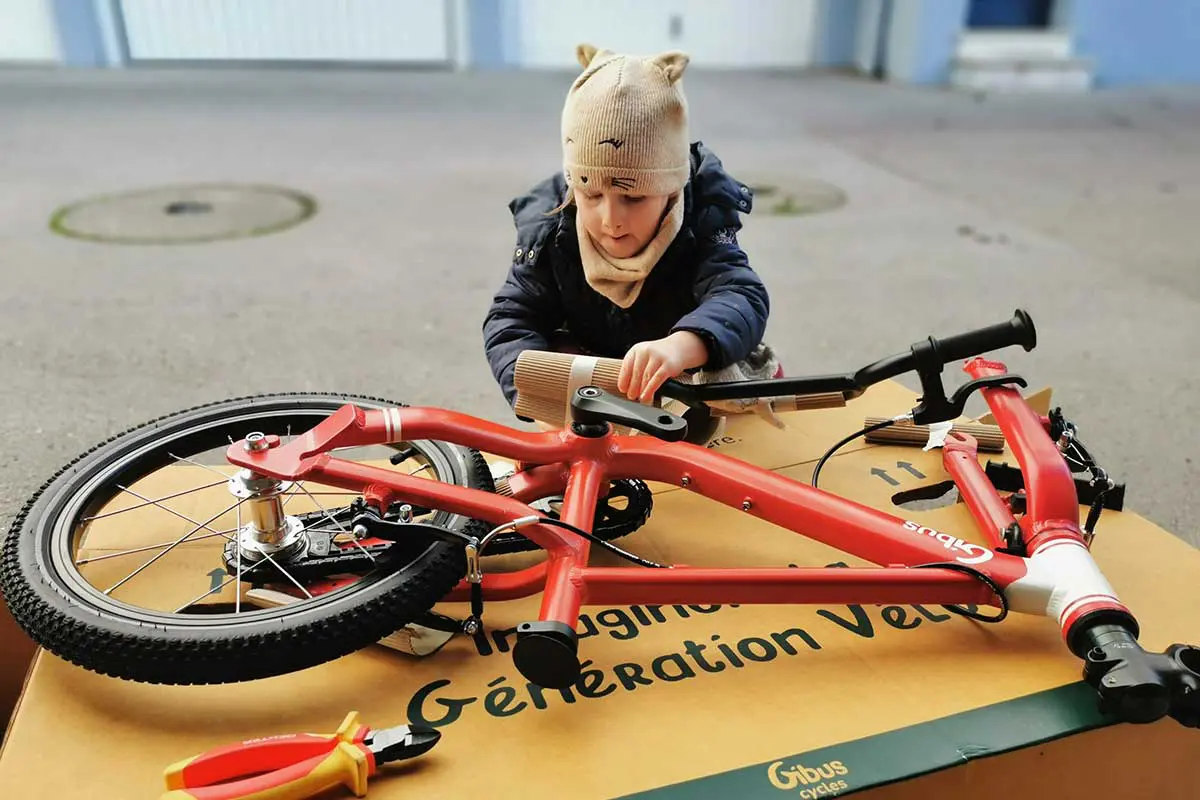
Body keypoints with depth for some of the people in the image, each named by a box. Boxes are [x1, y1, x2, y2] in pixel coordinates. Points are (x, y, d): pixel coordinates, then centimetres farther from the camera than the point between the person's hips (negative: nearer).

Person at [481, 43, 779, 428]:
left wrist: (681, 346, -65)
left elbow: (743, 298, -41)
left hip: (687, 387, 0)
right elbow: (511, 317, -20)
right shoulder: (547, 225, -19)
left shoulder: (702, 221, -25)